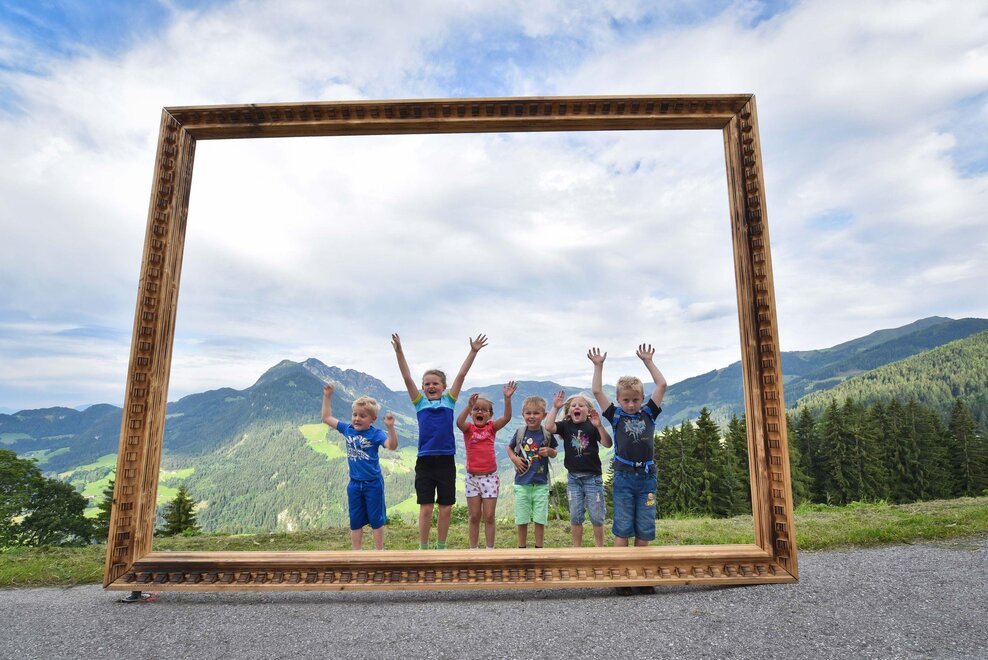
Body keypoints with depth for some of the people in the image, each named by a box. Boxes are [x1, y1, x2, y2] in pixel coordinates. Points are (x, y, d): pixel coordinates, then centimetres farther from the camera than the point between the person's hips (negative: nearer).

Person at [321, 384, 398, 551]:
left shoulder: (375, 434, -16)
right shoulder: (347, 429, -2)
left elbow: (392, 446, -32)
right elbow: (327, 418, 8)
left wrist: (390, 427, -47)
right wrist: (327, 396, 4)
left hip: (373, 483, -4)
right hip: (354, 484, 4)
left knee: (376, 519, 8)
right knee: (355, 521, 14)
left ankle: (379, 551, 23)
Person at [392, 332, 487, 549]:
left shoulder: (449, 400, 7)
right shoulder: (420, 402, 5)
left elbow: (461, 376, 0)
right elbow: (407, 378, -3)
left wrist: (473, 352, -5)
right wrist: (399, 351, -11)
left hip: (446, 461, 1)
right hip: (425, 461, -1)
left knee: (446, 508, 8)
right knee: (426, 508, 2)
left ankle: (441, 547, 24)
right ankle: (423, 548, 17)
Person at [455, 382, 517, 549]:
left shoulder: (491, 427, 0)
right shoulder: (468, 428, -3)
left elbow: (506, 417, -17)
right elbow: (459, 423, -27)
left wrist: (507, 399, -30)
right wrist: (468, 405, -39)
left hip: (490, 477, 0)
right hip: (472, 477, 0)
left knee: (489, 517, 4)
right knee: (474, 517, 8)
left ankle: (490, 549, 17)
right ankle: (473, 549, 21)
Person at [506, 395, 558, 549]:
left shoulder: (547, 434, -3)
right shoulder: (520, 433, -2)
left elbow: (554, 453, 8)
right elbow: (509, 448, 13)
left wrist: (549, 451, -14)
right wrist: (514, 458, -7)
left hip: (541, 483, 0)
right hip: (522, 483, 1)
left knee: (540, 519, 8)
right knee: (522, 520, 10)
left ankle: (539, 548, 23)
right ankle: (522, 548, 26)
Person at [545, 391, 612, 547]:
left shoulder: (592, 426, -5)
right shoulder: (566, 425, -1)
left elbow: (608, 444, -15)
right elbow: (548, 427, -17)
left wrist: (599, 426, -29)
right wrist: (555, 407, -15)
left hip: (593, 477, -1)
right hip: (573, 477, 2)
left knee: (597, 516, 7)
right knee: (575, 517, 9)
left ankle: (600, 548, 24)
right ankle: (577, 549, 23)